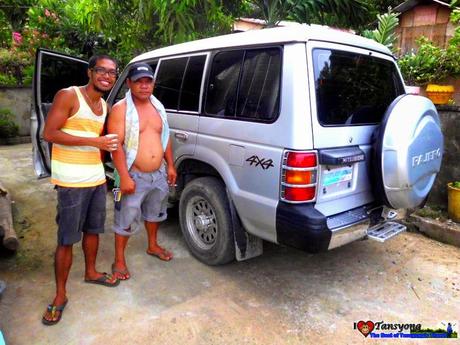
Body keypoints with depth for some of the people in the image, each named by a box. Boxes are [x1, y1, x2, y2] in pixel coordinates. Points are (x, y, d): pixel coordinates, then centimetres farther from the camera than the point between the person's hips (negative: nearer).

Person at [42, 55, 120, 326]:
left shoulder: (105, 106, 12)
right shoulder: (68, 96, -10)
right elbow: (49, 133, -17)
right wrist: (95, 142, -21)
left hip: (97, 179, 7)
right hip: (72, 182, -7)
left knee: (93, 230, 19)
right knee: (67, 240, 0)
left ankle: (91, 272, 39)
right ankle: (60, 296, 14)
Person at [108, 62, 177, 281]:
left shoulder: (158, 107, 8)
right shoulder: (120, 109, -13)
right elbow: (116, 146, -18)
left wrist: (170, 166, 10)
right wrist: (124, 177, -24)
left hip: (159, 174, 7)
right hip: (134, 176, -6)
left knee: (154, 212, 23)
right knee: (126, 220, 3)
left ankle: (152, 246, 45)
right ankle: (119, 260, 21)